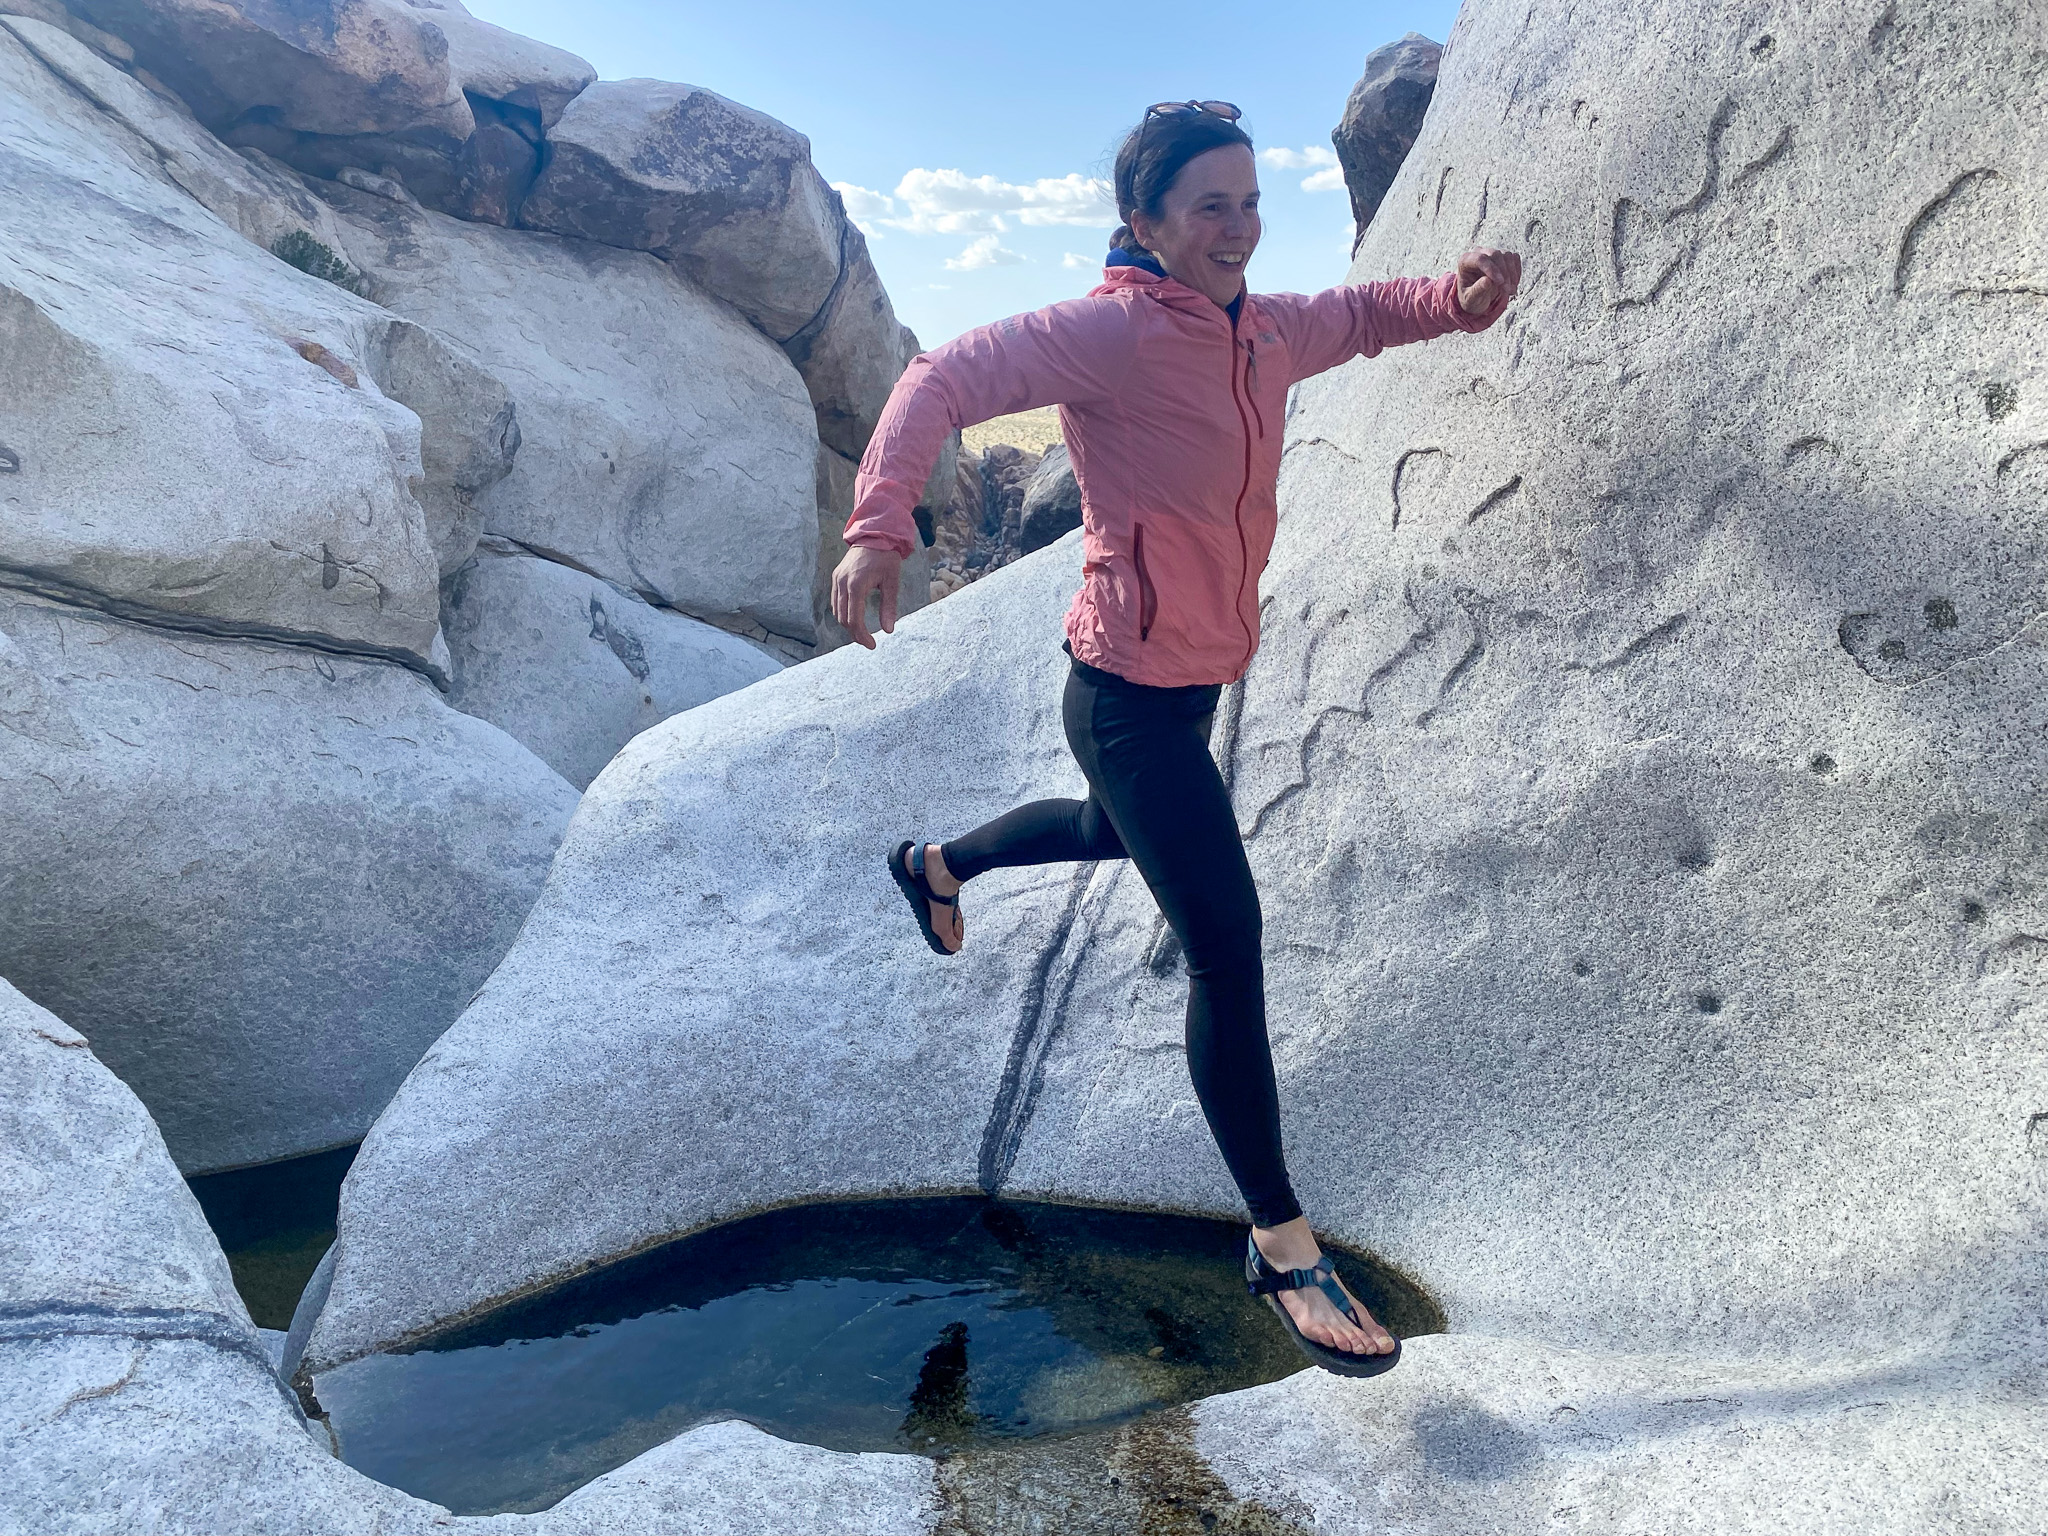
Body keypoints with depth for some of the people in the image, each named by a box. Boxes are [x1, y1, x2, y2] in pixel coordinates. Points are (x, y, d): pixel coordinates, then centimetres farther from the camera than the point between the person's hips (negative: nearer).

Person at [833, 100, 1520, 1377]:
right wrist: (881, 525, -39)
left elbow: (1365, 316, 21)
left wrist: (1463, 296, 1)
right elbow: (945, 380, -23)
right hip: (1132, 695, -9)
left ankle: (938, 866, 62)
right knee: (1231, 958, -9)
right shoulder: (1113, 334, -20)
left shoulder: (1264, 332, 3)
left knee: (1114, 832, 35)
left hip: (1200, 676, 9)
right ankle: (1284, 1247, 7)